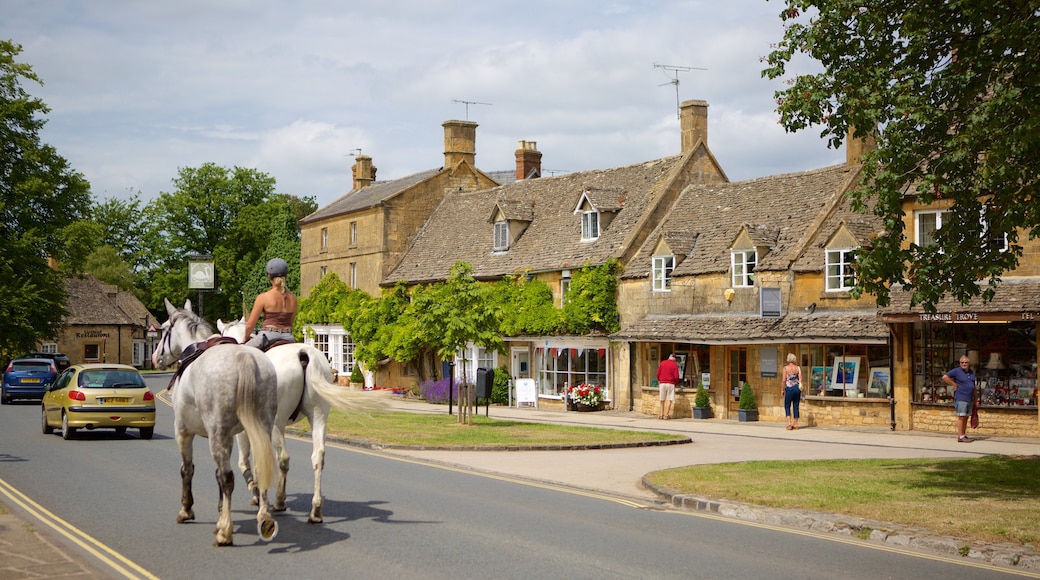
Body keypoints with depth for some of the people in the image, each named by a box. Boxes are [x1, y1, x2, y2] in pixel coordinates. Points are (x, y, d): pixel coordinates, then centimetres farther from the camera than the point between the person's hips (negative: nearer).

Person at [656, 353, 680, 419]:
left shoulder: (662, 363, 7)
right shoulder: (674, 365, -3)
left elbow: (658, 373, 7)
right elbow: (676, 376, -7)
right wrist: (676, 383, 12)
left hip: (662, 383, 3)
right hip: (670, 384, -3)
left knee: (662, 400, 10)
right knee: (669, 400, 1)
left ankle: (661, 414, 8)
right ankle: (666, 415, -4)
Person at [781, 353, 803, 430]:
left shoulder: (786, 368, -6)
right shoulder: (798, 368, 2)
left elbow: (784, 380, -6)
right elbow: (800, 379, 1)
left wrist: (782, 390, 2)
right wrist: (800, 388, 9)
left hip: (789, 388, -3)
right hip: (797, 388, 3)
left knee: (787, 406, 8)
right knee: (796, 406, 10)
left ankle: (789, 423, -6)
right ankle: (795, 424, 12)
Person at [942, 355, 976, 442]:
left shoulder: (972, 372, 13)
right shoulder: (957, 371, -8)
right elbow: (944, 377, -12)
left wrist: (974, 397, 17)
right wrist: (954, 385, -12)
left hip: (969, 399, 7)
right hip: (960, 398, -7)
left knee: (966, 417, 10)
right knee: (961, 417, -7)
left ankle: (964, 435, 17)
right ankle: (960, 437, -6)